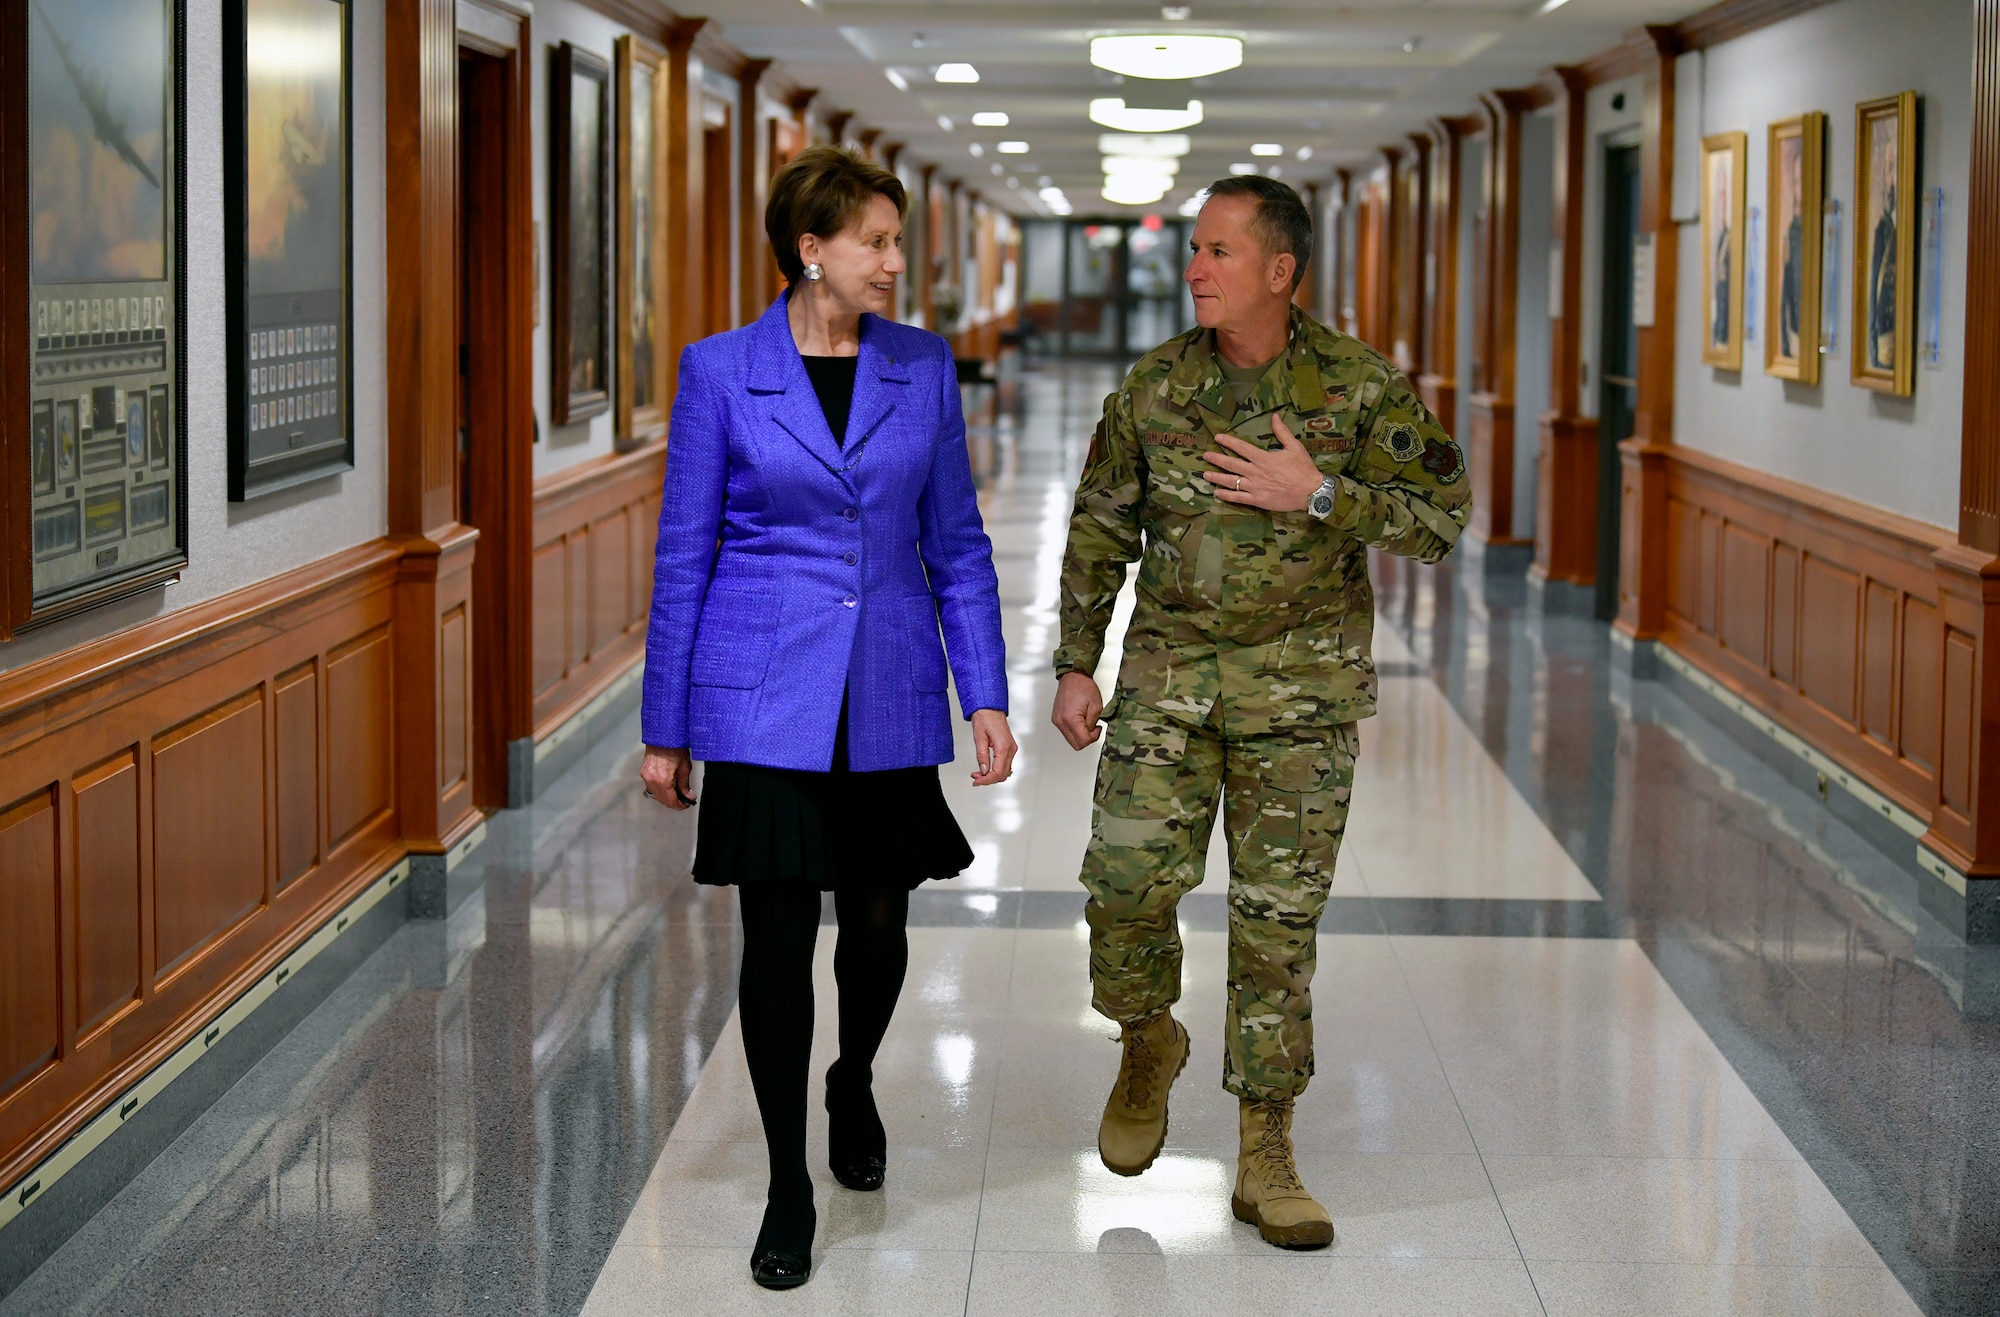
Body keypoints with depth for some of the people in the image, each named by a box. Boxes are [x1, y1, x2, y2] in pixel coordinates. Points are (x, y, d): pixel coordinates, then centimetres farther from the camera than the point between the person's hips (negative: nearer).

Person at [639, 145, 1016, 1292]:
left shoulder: (923, 368, 4)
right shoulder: (722, 371, -3)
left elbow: (957, 545, 9)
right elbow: (685, 555, 1)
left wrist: (987, 695, 2)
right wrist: (666, 728, 1)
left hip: (888, 698, 3)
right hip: (765, 698, -2)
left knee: (879, 921, 11)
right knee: (779, 932, -3)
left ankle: (855, 1086, 43)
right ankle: (789, 1187, 11)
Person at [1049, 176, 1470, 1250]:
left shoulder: (1359, 385, -7)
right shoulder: (1155, 385, 0)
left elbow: (1439, 518, -7)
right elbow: (1099, 530, 9)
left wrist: (1318, 495, -18)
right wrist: (1075, 666, 6)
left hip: (1301, 685, -1)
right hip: (1171, 671, 1)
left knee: (1278, 914, 2)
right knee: (1128, 875, -12)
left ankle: (1264, 1160, 10)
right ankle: (1150, 1042, 21)